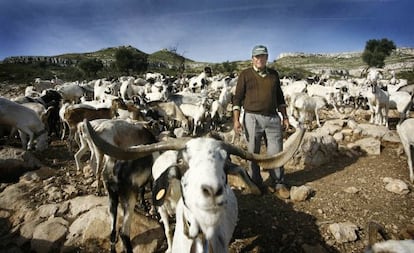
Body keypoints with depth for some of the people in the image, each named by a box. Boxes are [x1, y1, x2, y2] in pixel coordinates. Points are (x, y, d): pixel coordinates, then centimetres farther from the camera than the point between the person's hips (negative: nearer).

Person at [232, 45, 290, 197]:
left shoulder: (274, 74, 13)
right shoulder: (245, 74, 2)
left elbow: (280, 97, 18)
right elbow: (237, 98, -2)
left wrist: (285, 117, 14)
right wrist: (236, 119, -10)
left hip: (273, 118, 3)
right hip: (252, 118, -3)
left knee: (276, 153, 5)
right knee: (253, 153, 6)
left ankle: (278, 184, 19)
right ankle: (256, 183, 21)